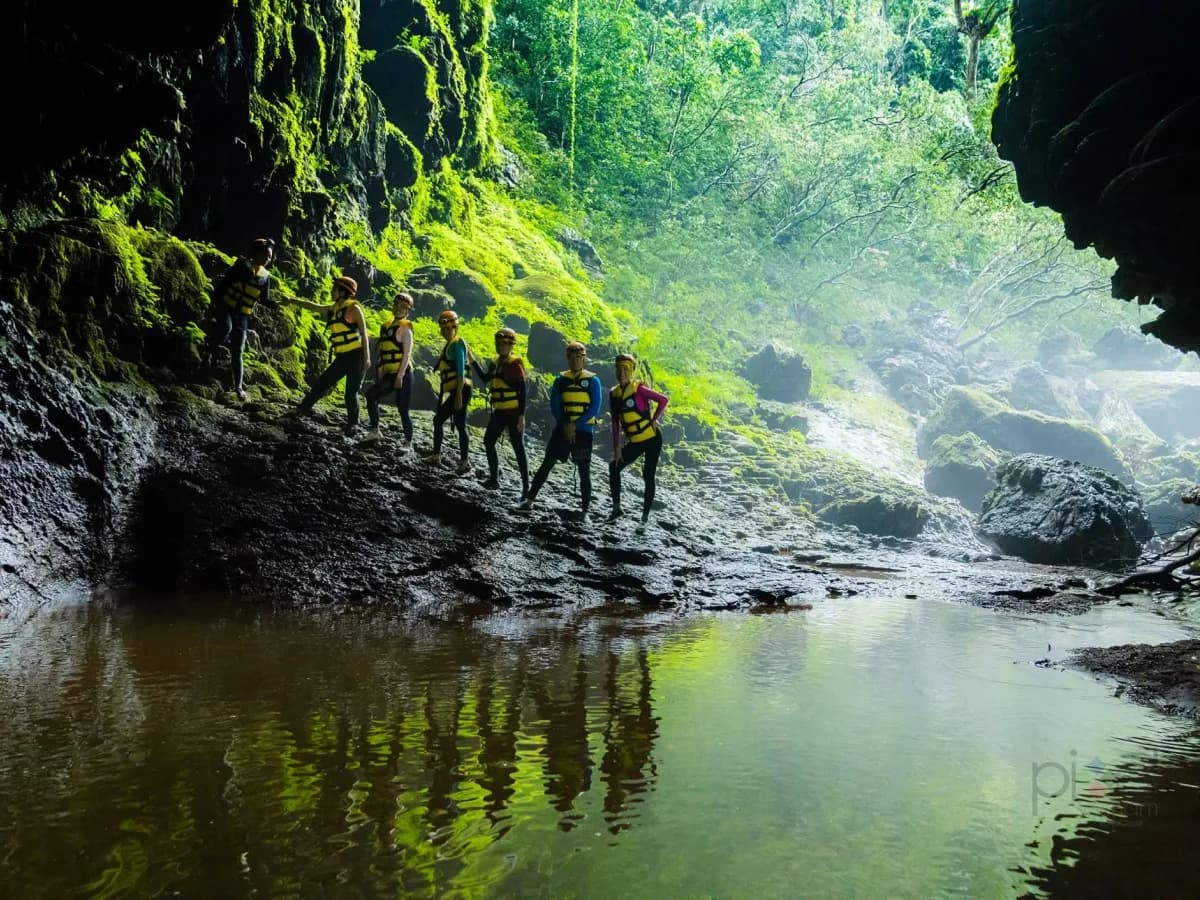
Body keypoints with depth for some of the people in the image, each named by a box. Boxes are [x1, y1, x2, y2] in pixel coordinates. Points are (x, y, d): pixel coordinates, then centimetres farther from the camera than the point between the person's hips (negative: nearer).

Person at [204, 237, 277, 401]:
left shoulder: (265, 277, 4)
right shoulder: (241, 266, -8)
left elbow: (264, 299, 10)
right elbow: (222, 284, -9)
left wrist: (277, 305, -10)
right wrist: (213, 305, -15)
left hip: (242, 316, 4)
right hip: (225, 307, -4)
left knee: (237, 351, 1)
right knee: (226, 327, -36)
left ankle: (239, 386, 4)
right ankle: (210, 349, -8)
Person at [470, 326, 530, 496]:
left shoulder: (515, 364, -13)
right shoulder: (495, 362, 9)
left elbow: (522, 392, -15)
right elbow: (485, 379, 23)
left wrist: (521, 416, -19)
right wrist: (472, 361, 17)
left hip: (513, 413, -8)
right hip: (499, 412, 8)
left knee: (518, 448, -5)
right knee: (488, 441, 14)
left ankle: (526, 487, 1)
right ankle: (494, 478, 29)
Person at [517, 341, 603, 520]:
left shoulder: (592, 380, -1)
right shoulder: (561, 379, 6)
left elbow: (595, 408, -7)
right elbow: (554, 406, 2)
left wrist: (575, 425, -13)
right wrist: (565, 425, -12)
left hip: (583, 431, -2)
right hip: (562, 429, 2)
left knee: (584, 471, 0)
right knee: (546, 464, 2)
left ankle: (585, 511, 6)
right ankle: (530, 500, 9)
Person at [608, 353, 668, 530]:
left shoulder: (639, 389, -14)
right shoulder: (614, 393, 2)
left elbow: (663, 400, -17)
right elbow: (615, 422, 4)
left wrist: (654, 421, -15)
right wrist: (617, 447, 1)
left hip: (652, 439, -6)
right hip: (635, 442, 6)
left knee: (648, 476, -4)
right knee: (614, 467, 3)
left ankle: (645, 517, 4)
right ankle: (616, 508, 15)